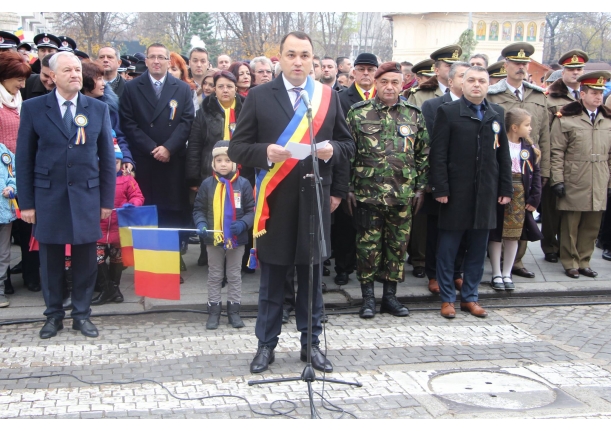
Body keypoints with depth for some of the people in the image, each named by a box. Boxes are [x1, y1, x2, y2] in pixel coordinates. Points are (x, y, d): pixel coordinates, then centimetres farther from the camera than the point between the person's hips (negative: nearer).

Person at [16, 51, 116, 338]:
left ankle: (81, 314, 19)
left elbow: (107, 157, 7)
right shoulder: (33, 108, 1)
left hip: (86, 196, 1)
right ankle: (53, 315, 22)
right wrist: (26, 202, -2)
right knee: (50, 259, 7)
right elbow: (24, 158, 1)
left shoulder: (98, 109, 5)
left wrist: (107, 200, 3)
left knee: (85, 259, 5)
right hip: (48, 196, -1)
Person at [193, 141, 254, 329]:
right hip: (214, 239, 1)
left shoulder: (243, 184, -6)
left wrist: (243, 224, -20)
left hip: (236, 239, -1)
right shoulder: (207, 184, -3)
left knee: (234, 276, 12)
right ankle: (213, 311, 19)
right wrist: (201, 224, -15)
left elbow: (251, 211, -3)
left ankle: (234, 310, 22)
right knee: (214, 276, 11)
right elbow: (198, 209, 3)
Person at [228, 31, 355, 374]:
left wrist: (331, 150, -12)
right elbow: (237, 148, -1)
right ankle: (267, 345, 21)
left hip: (315, 198, 2)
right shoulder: (259, 97, 0)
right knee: (272, 278, 8)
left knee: (312, 276, 10)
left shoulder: (329, 97, 7)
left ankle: (311, 343, 23)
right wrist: (265, 152, -21)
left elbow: (348, 145, 11)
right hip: (275, 200, -1)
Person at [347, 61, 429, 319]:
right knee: (368, 246, 3)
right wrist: (347, 187, -3)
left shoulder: (414, 116, 7)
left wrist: (420, 187, 7)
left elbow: (423, 155, 11)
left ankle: (390, 295, 22)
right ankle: (368, 297, 15)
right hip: (367, 193, -2)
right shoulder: (358, 113, 0)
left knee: (398, 245, 9)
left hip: (403, 196, 3)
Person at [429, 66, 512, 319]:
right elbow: (438, 154, -6)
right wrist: (440, 188, -13)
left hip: (486, 193, 4)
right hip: (456, 193, -4)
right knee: (448, 248, 3)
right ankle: (447, 298, 14)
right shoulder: (448, 112, -1)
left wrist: (506, 188, 6)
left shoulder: (497, 114, 12)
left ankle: (470, 297, 20)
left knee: (478, 248, 9)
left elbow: (503, 154, 11)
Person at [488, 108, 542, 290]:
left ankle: (507, 274, 21)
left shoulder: (529, 148, 5)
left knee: (513, 235, 10)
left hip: (520, 195, 4)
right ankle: (496, 274, 17)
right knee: (496, 235, 4)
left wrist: (535, 198, -1)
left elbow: (535, 173, 6)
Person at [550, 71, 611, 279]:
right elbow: (557, 153, -5)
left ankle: (584, 262, 21)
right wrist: (557, 180, -9)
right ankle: (570, 263, 16)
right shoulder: (566, 118, -2)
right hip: (573, 185, -4)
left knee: (592, 226, 9)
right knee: (570, 225, 4)